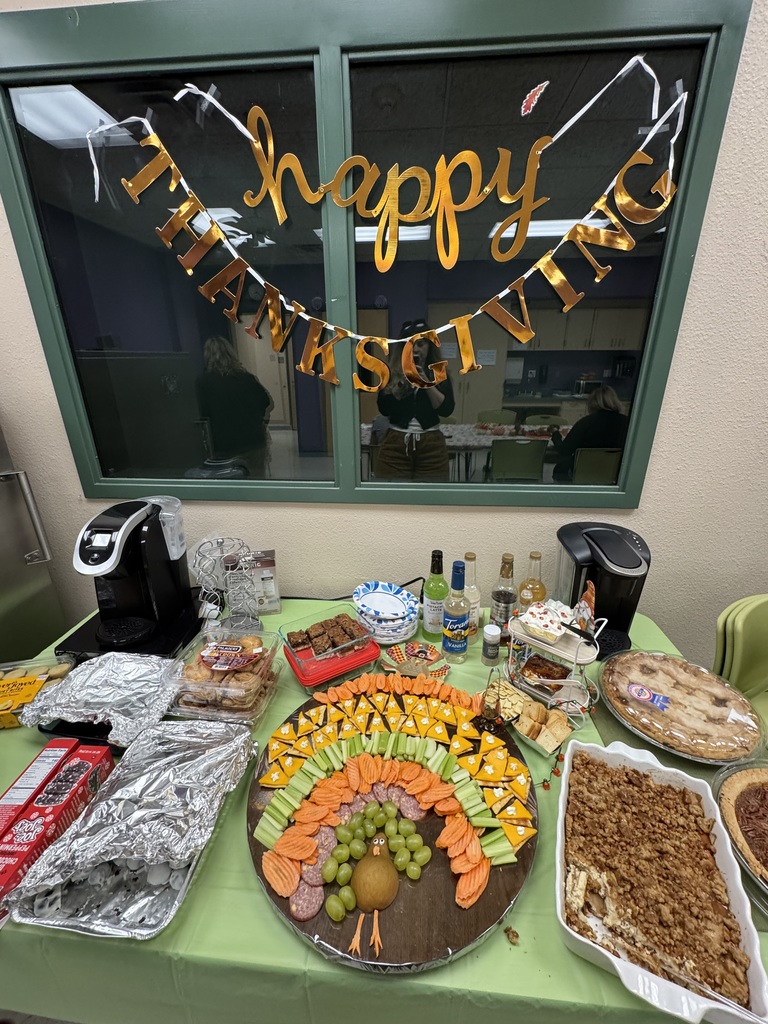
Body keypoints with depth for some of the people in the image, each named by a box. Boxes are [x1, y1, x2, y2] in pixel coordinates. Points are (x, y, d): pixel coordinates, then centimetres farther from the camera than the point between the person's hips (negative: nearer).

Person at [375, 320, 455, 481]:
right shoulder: (392, 373, 7)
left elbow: (446, 410, -6)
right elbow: (384, 409, -4)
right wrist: (401, 383, -14)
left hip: (431, 445, 1)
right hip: (396, 444, 0)